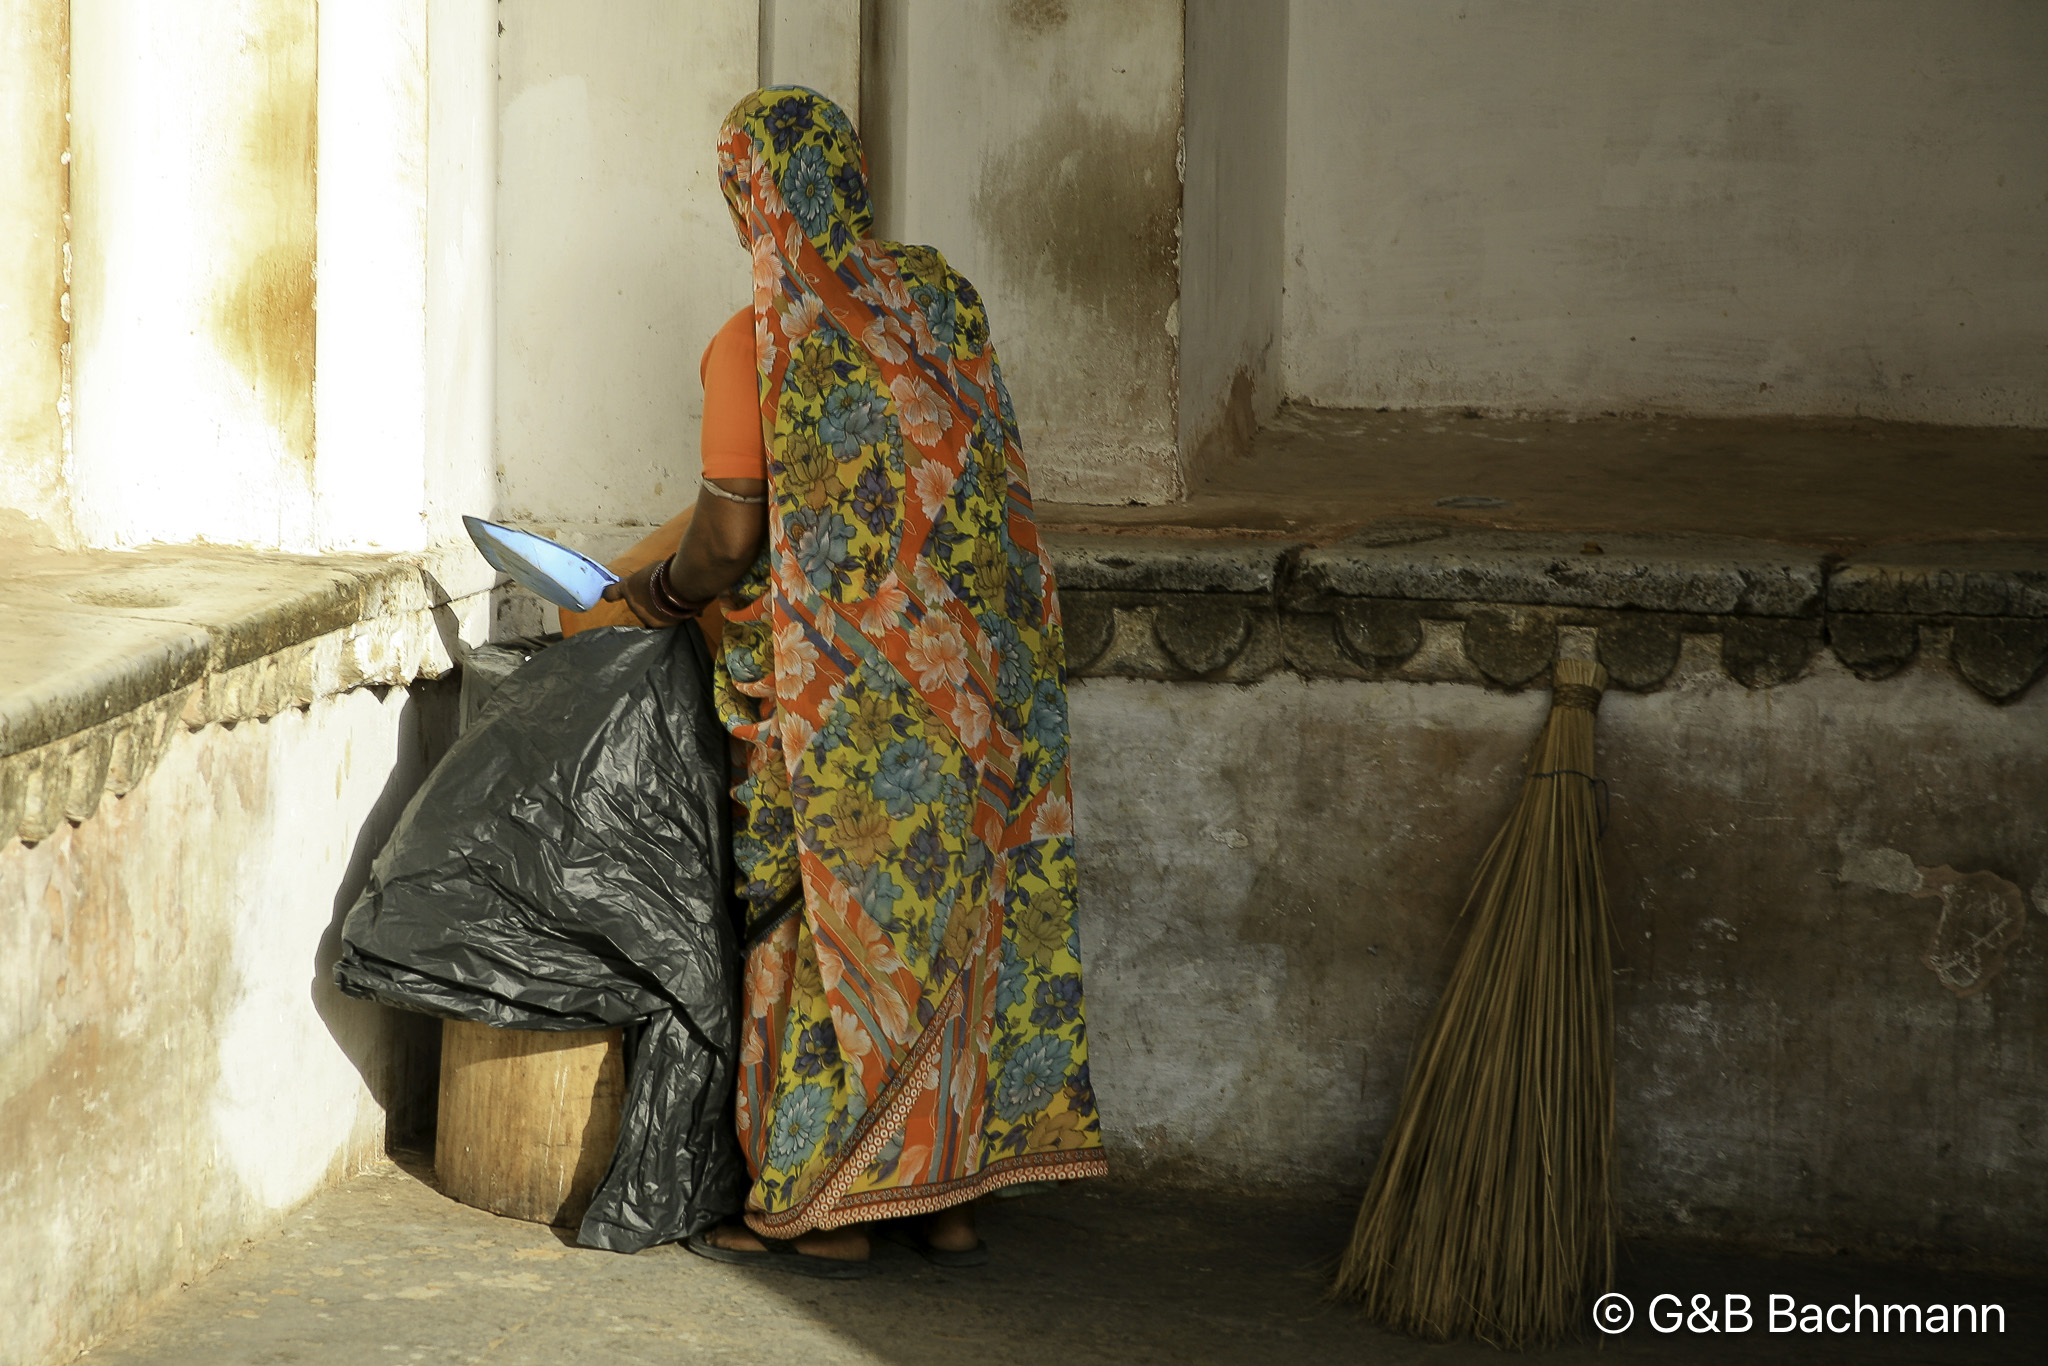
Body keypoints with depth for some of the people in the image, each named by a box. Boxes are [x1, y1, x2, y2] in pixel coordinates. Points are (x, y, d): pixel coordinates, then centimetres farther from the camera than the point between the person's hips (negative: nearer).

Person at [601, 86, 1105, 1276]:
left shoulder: (757, 344, -13)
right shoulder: (941, 298, 4)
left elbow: (730, 536, -12)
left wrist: (656, 591, 8)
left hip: (840, 687, -5)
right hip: (975, 672, 6)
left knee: (834, 920, 5)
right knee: (962, 912, 12)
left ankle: (825, 1209, 11)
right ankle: (955, 1195, 18)